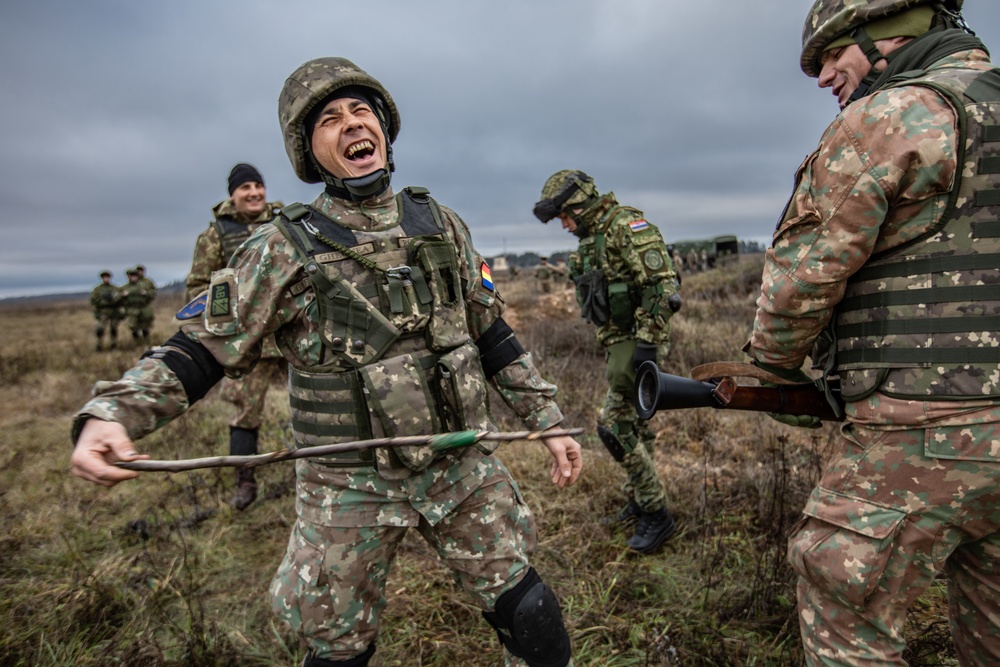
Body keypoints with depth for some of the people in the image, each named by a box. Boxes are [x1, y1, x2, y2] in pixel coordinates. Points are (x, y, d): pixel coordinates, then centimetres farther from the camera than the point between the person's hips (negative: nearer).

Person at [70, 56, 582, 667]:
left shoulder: (443, 226, 2)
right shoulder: (286, 250, -8)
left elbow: (493, 334, 7)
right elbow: (202, 348, -6)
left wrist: (549, 421, 7)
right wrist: (110, 414, -24)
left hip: (465, 469, 3)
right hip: (352, 489, -2)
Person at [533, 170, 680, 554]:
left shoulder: (627, 224, -14)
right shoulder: (591, 239, 16)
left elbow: (661, 284, -22)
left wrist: (646, 342, -26)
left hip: (639, 340, -10)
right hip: (618, 343, 10)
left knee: (614, 425, -10)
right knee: (631, 422, 17)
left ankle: (656, 514, 3)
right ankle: (639, 498, 33)